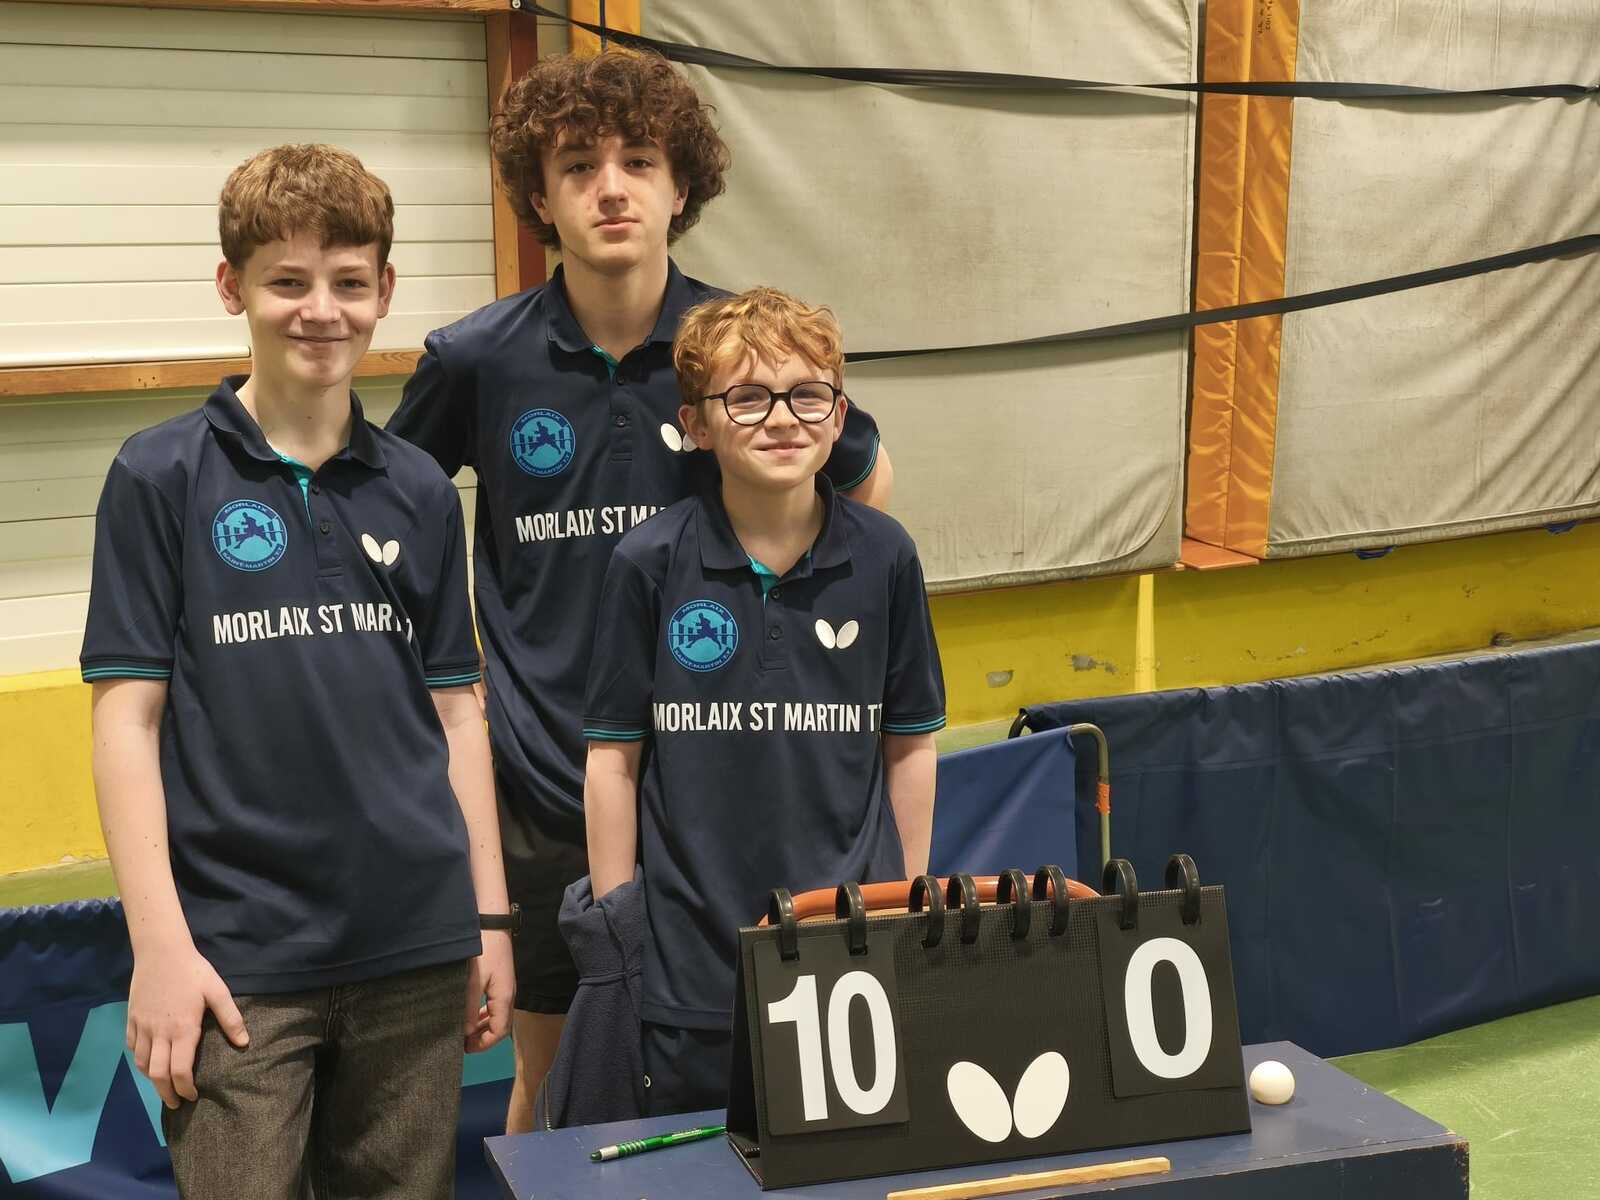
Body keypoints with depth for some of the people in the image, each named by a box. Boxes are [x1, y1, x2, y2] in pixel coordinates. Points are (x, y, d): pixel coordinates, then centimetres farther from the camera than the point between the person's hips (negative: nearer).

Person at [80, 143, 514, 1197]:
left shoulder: (420, 490, 8)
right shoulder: (162, 477, -2)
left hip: (415, 952, 4)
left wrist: (491, 916, 8)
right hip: (240, 962, -3)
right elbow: (129, 716, -4)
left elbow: (454, 710, 11)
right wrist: (160, 943, -10)